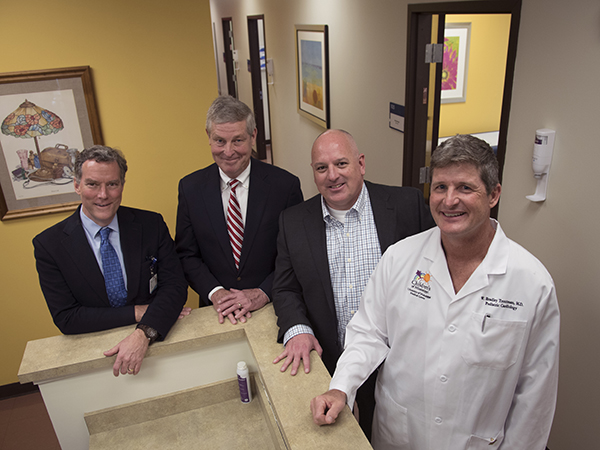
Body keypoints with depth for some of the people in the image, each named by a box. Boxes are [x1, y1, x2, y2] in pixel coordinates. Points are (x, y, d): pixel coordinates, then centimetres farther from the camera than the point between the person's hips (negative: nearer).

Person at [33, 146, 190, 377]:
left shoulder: (152, 225, -2)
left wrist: (144, 333, -23)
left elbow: (175, 285, -7)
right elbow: (66, 318, -7)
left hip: (156, 341, 0)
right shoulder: (49, 245, -4)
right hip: (93, 351, 0)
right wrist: (137, 313, -14)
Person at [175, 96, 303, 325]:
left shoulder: (285, 184, -5)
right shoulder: (190, 188, 3)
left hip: (274, 308, -1)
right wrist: (215, 292, -8)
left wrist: (263, 293, -11)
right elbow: (187, 254, 6)